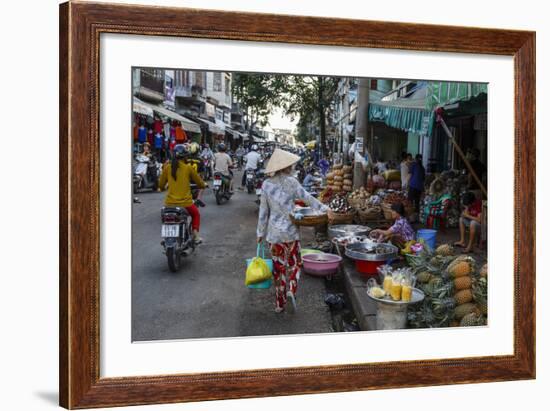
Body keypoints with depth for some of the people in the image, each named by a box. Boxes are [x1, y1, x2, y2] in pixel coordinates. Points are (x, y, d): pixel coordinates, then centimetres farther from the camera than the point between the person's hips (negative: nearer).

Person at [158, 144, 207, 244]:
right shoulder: (189, 168, -6)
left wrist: (161, 188, 31)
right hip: (185, 203, -2)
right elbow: (200, 183, 4)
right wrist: (204, 185, 27)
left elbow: (161, 185, 8)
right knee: (196, 214, 30)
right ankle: (195, 236, 19)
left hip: (170, 203, 2)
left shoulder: (167, 167, 0)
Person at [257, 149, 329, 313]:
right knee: (294, 263, 15)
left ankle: (280, 303, 18)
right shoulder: (291, 182, -9)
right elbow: (307, 198, -7)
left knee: (278, 266, 12)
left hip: (273, 231, 2)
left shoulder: (266, 184, 0)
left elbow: (263, 211, 3)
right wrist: (324, 208, 4)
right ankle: (291, 289, -8)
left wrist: (261, 232, 10)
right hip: (290, 230, -2)